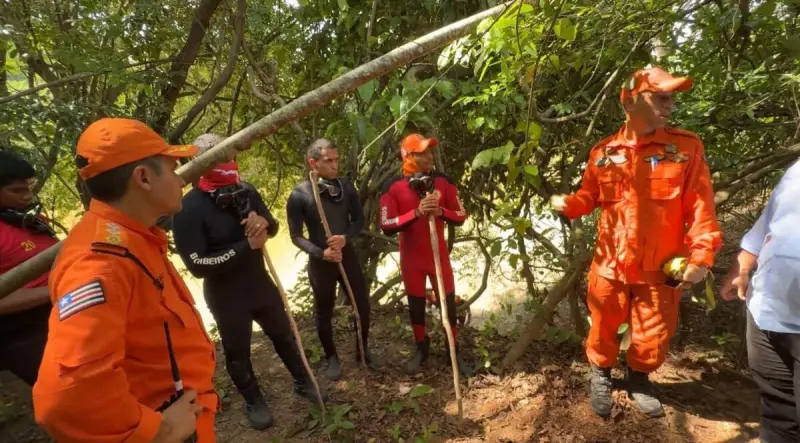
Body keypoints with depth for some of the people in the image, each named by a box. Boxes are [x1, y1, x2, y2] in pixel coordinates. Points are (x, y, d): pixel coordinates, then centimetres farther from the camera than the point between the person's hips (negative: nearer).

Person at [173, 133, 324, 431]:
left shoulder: (245, 191, -4)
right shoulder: (189, 209, -21)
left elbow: (273, 227, 7)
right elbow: (196, 265, -25)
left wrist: (264, 223, -18)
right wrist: (246, 246, -27)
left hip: (260, 283, 5)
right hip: (225, 295, -5)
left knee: (283, 334, 19)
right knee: (238, 351, 15)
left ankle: (303, 383, 42)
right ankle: (254, 402, 40)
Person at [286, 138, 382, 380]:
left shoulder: (346, 185, -5)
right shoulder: (299, 195, -15)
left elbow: (359, 219, 2)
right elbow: (296, 236, -10)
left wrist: (346, 237, -17)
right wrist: (320, 253, -22)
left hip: (348, 255, 3)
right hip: (320, 261, -3)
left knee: (363, 305, 12)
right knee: (324, 312, 13)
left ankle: (363, 350, 36)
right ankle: (331, 357, 36)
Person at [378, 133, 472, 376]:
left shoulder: (443, 181, -5)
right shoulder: (393, 186, -12)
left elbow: (461, 216, -2)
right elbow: (386, 226, -17)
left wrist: (441, 211, -22)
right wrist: (416, 213, -28)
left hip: (439, 253, 1)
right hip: (411, 257, -1)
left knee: (449, 303, 9)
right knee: (416, 304, 14)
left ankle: (454, 351, 29)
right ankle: (421, 348, 36)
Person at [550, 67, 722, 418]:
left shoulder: (687, 146, -5)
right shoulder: (603, 152, 0)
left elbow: (700, 207, -7)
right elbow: (589, 197, 8)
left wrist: (701, 254, -13)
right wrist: (568, 204, -13)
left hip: (661, 268, 0)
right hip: (610, 265, 1)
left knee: (653, 336, 16)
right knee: (604, 330, 15)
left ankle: (639, 380, 44)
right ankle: (601, 375, 42)